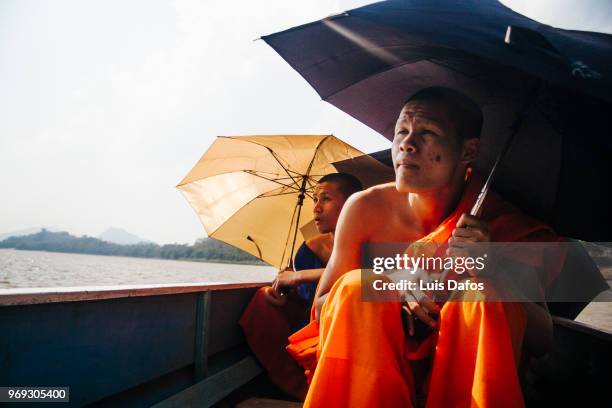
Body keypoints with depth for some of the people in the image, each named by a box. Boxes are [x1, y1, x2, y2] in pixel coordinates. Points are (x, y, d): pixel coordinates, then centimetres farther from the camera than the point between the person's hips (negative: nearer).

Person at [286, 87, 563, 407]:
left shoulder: (498, 223, -10)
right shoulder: (366, 208, -11)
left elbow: (543, 339, -11)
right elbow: (322, 307, -3)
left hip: (454, 371, 0)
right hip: (367, 373, 1)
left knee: (491, 299, -27)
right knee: (355, 286, -28)